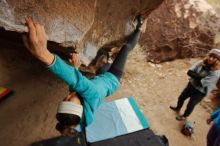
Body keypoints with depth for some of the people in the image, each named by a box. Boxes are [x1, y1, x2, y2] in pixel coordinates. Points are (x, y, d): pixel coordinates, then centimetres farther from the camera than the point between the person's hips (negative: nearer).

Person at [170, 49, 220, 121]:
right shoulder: (201, 63, -12)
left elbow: (201, 83, -29)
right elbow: (189, 72, -17)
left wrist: (194, 76, -18)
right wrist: (199, 77, -28)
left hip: (200, 92, -5)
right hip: (191, 85, 5)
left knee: (190, 105, 10)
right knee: (181, 98, 21)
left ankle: (184, 116, 41)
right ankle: (177, 108, 53)